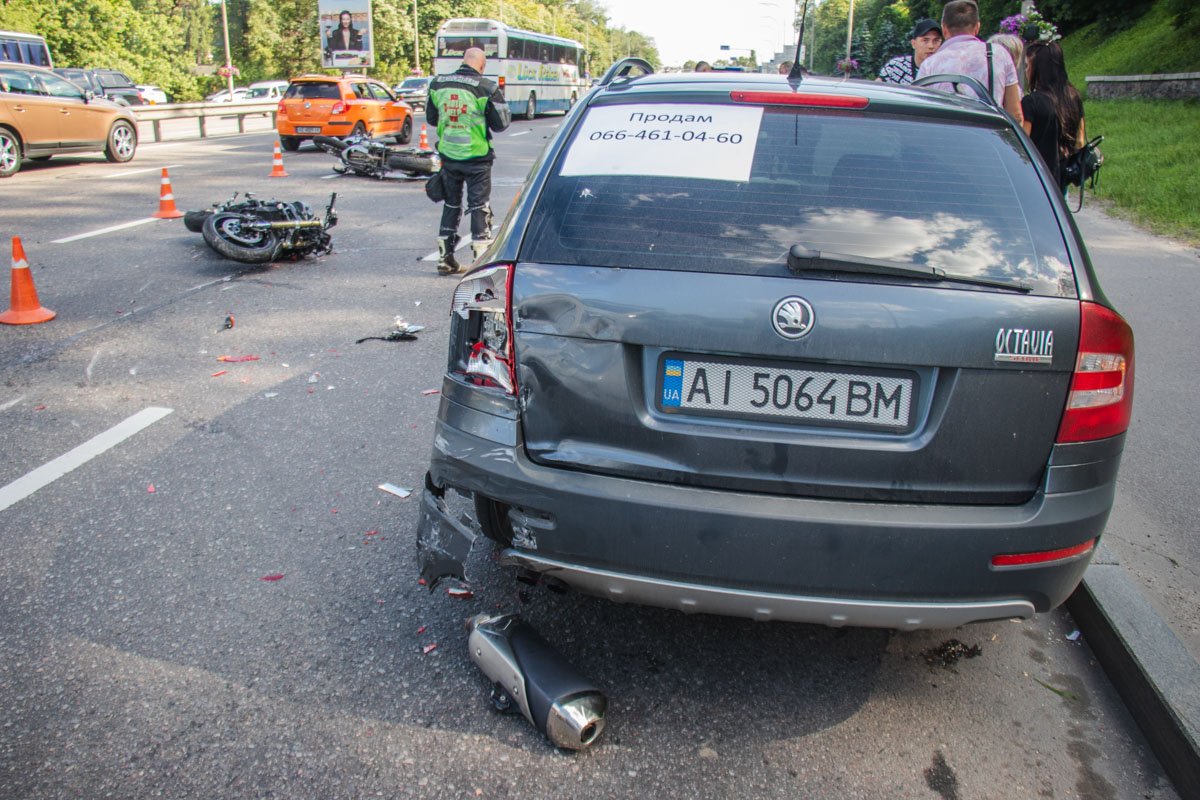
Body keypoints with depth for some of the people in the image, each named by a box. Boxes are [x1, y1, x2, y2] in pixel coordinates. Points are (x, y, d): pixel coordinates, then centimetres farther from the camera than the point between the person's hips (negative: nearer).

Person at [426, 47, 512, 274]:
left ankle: (445, 259, 21)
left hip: (448, 155, 4)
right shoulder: (487, 87, -13)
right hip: (476, 157, -4)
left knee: (451, 205, 16)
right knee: (479, 206, 4)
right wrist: (499, 99, 11)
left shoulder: (438, 84, 1)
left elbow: (431, 118, 11)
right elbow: (501, 123, -7)